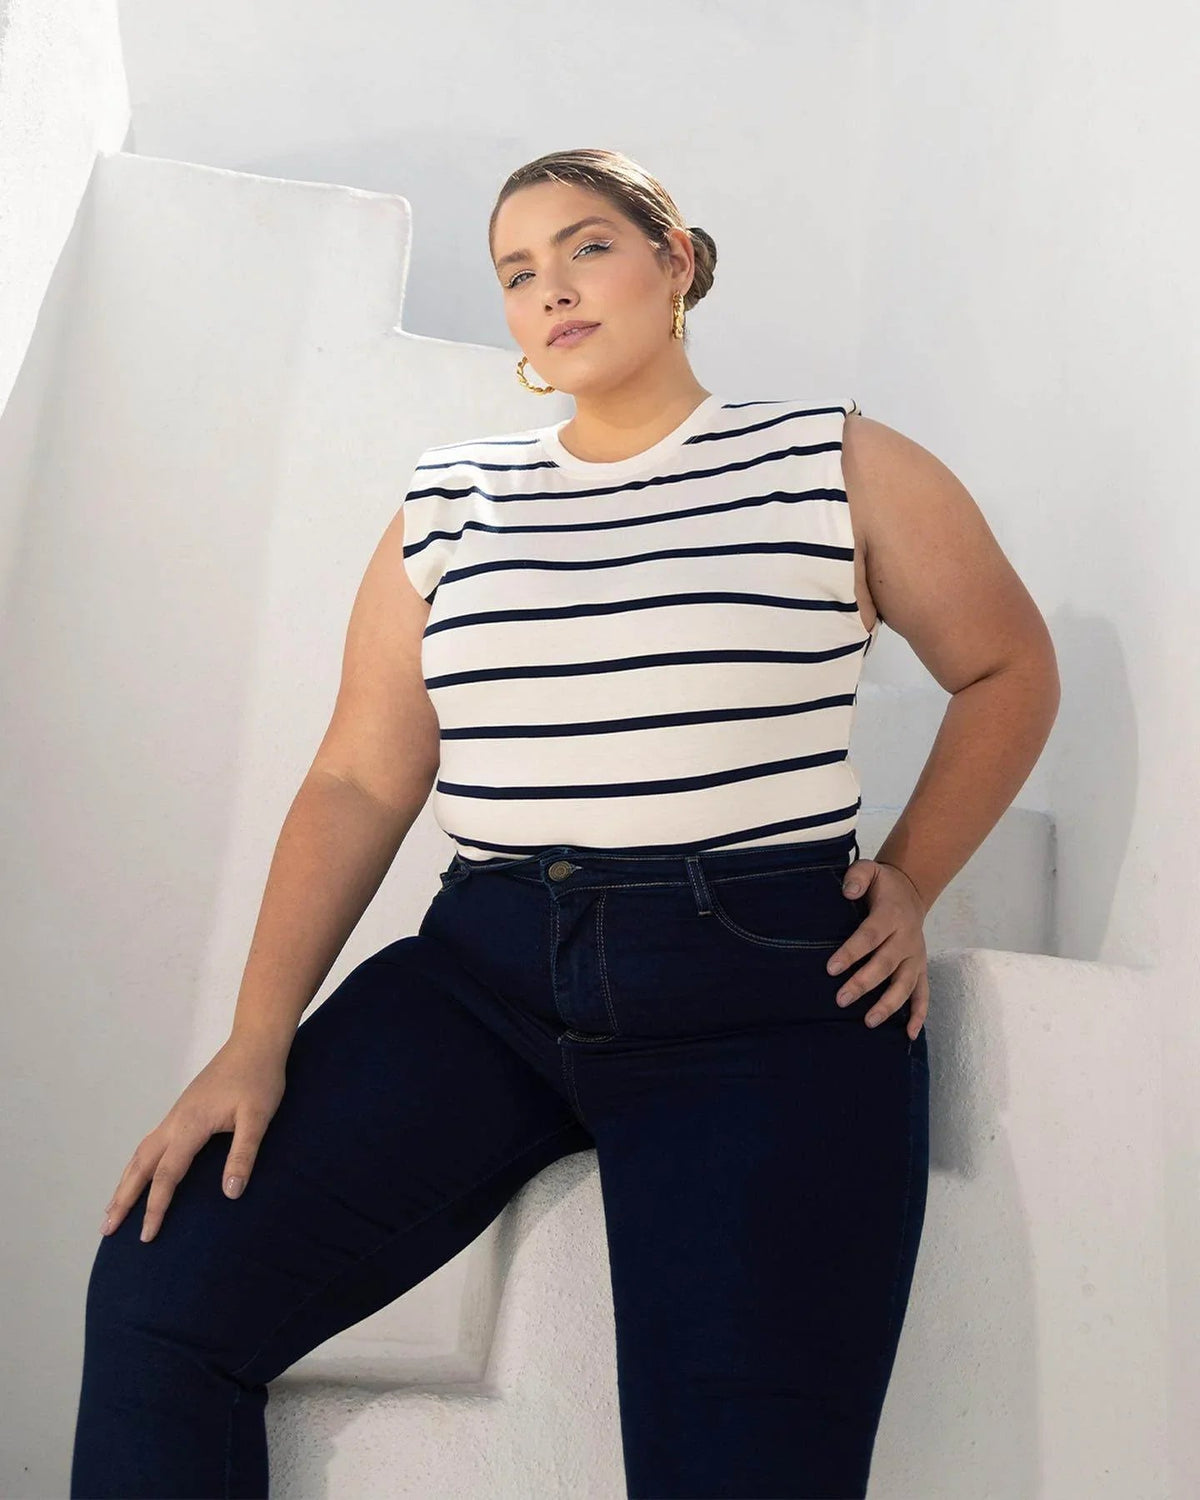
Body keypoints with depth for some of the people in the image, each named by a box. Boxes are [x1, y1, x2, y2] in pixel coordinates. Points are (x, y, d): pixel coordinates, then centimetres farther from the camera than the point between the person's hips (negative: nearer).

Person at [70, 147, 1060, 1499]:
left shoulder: (841, 466, 5)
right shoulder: (446, 505, 11)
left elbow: (1009, 669, 16)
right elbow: (359, 782, 7)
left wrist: (911, 879, 5)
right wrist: (258, 1037, -2)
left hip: (765, 995, -2)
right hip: (482, 972, 3)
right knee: (161, 1289, -7)